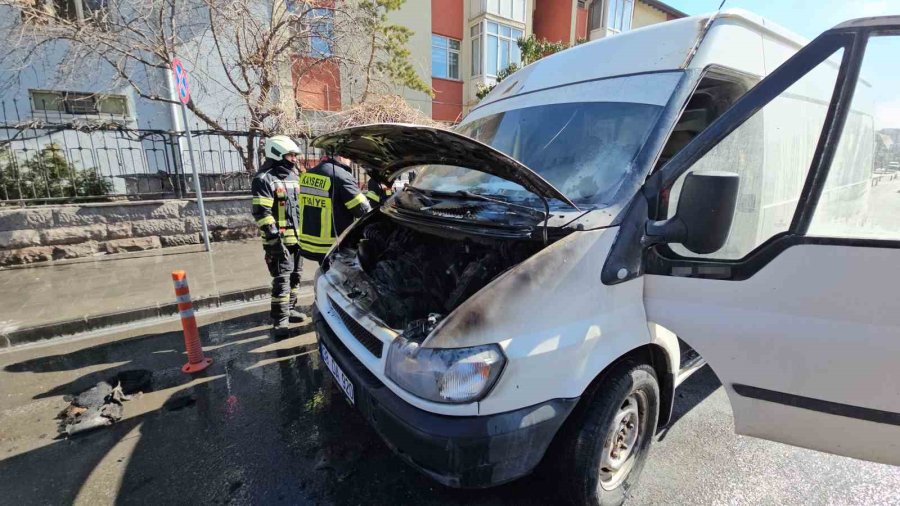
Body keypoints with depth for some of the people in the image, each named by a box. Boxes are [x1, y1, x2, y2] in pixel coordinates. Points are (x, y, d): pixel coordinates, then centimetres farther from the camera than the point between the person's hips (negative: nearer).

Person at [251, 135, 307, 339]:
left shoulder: (293, 177, 15)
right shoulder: (264, 179, -12)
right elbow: (262, 213, -18)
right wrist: (274, 238, -22)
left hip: (297, 237, 8)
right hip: (279, 240, -8)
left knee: (295, 276, 16)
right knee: (282, 280, -7)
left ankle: (288, 309, 31)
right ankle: (280, 320, 0)